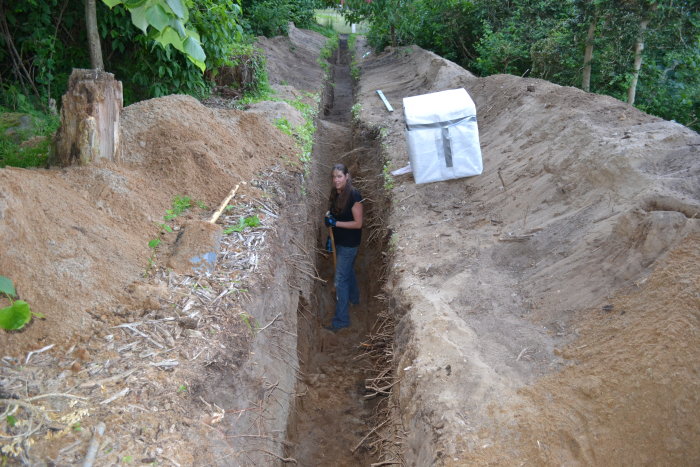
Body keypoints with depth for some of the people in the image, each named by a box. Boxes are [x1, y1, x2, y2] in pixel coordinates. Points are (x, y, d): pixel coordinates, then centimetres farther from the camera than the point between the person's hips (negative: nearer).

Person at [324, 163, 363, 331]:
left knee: (341, 278, -7)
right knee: (348, 271, 27)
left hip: (349, 243, -8)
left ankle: (341, 319, 0)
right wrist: (329, 217, -2)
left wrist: (336, 223, -23)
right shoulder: (335, 193, 2)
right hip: (339, 240, 8)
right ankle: (354, 298, 51)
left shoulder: (353, 195, -22)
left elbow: (358, 223, -21)